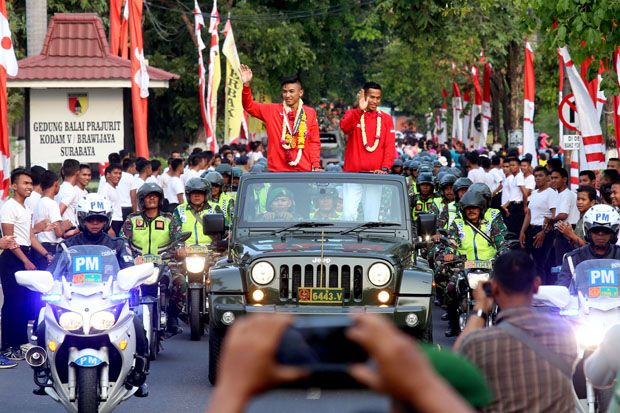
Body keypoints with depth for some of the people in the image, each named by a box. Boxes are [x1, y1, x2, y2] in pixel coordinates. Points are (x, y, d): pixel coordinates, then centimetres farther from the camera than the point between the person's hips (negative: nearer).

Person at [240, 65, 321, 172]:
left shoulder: (310, 113, 7)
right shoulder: (272, 110, 6)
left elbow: (314, 142, 7)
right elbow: (249, 106, 0)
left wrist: (316, 166, 0)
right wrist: (246, 85, -16)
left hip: (304, 171, 1)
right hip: (277, 171, -1)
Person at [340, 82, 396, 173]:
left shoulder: (387, 119, 9)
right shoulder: (352, 114, 5)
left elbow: (390, 146, 2)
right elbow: (344, 127, -18)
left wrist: (384, 168, -12)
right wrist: (360, 110, -32)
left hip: (377, 173, 1)